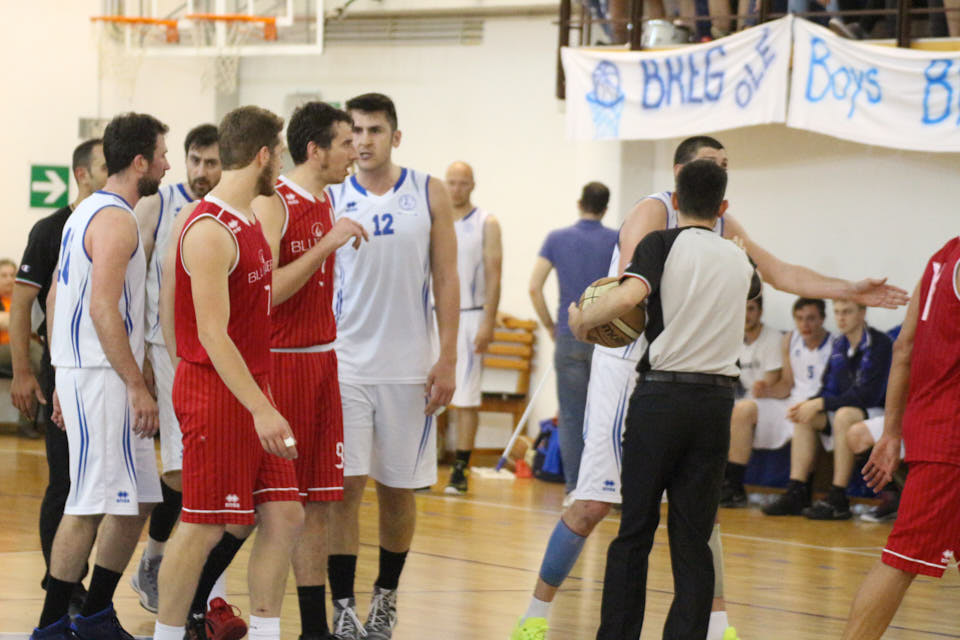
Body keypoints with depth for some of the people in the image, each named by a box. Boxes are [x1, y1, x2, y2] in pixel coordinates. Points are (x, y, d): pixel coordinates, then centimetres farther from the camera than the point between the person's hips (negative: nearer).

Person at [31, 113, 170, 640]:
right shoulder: (116, 220, -14)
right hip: (102, 375, -10)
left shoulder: (88, 213, 17)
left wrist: (64, 378, 22)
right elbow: (102, 308, -22)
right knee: (89, 505, -7)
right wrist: (137, 387, -20)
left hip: (80, 372, 10)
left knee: (137, 498, 14)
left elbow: (55, 298, 21)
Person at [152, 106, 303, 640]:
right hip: (216, 393, -9)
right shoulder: (210, 230, -17)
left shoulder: (250, 221, 13)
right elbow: (212, 335, -22)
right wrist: (261, 409, -27)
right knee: (203, 527, -2)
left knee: (285, 516, 5)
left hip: (252, 390, 9)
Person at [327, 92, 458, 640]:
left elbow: (446, 280, 2)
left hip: (409, 366, 0)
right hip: (345, 363, 0)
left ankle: (387, 596, 24)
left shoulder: (429, 194, 2)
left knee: (398, 488, 8)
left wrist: (447, 360, -4)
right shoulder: (330, 200, 2)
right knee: (344, 486, -5)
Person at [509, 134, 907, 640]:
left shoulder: (723, 226, 10)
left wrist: (851, 291, 8)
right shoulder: (654, 211, -13)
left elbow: (780, 273, 16)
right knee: (592, 505, -8)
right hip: (626, 367, -7)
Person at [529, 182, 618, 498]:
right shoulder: (617, 241, 1)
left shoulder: (557, 238, 3)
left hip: (569, 338, 0)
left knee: (571, 417, 3)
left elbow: (534, 287, -3)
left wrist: (550, 326, 8)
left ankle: (574, 488, -1)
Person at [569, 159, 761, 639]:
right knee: (693, 540, 5)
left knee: (635, 532, 4)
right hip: (717, 401, 3)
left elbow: (629, 296, -21)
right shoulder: (739, 260, 12)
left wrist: (582, 320, -5)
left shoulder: (663, 244, -2)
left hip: (662, 394, -3)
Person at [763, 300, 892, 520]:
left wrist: (821, 403, -22)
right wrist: (808, 404, -10)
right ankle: (796, 494, -17)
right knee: (804, 417, -10)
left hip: (878, 412, -8)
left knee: (844, 415, -35)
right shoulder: (839, 345, 8)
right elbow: (829, 390, 12)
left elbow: (868, 395, -23)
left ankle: (838, 500, -33)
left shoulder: (879, 344, -16)